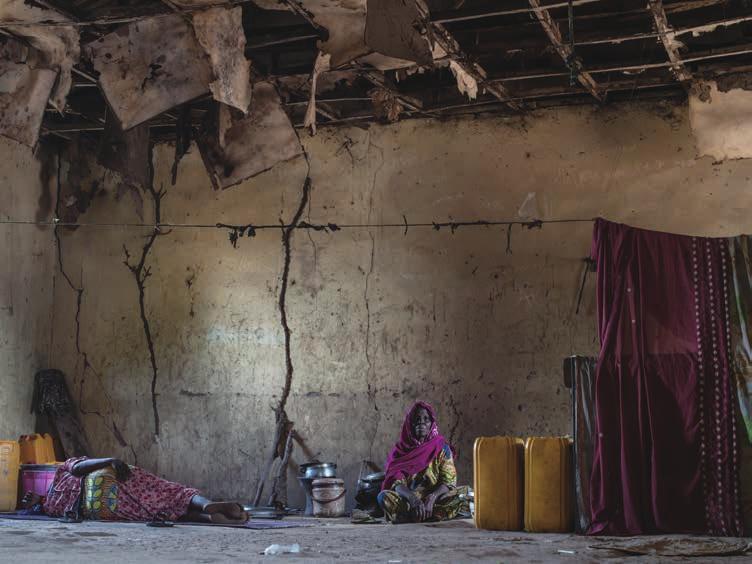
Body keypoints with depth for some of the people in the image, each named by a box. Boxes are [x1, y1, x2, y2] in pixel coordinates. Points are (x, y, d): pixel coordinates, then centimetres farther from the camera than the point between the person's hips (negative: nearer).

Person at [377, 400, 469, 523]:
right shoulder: (400, 449, 7)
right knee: (383, 497, -30)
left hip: (436, 500, 0)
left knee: (462, 494, -29)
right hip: (407, 499, 0)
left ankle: (407, 516, -30)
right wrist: (412, 498, -28)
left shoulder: (442, 447, 6)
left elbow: (448, 481, -4)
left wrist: (432, 497, -25)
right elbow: (397, 484, -5)